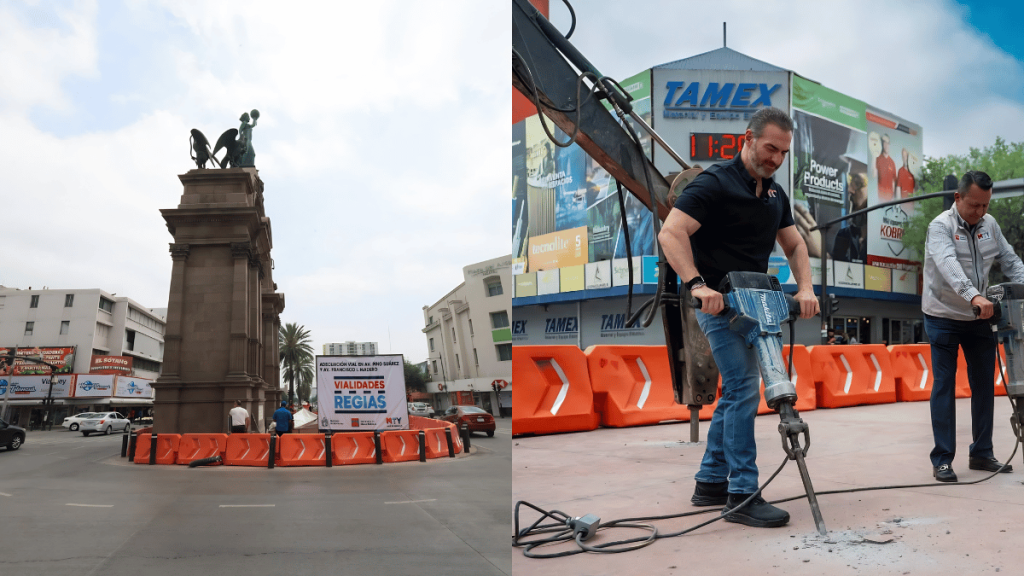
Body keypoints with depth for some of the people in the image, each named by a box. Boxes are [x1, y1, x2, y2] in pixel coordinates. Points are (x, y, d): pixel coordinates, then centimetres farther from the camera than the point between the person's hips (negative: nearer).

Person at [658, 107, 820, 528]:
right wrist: (697, 284, -34)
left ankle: (710, 482, 21)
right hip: (719, 303, -9)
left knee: (735, 393, 11)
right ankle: (742, 495, -6)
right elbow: (671, 233, -24)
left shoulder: (775, 193, 12)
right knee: (743, 389, -13)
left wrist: (805, 288, 0)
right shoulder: (715, 184, -14)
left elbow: (794, 244, 17)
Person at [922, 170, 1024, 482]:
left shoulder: (990, 224, 3)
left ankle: (981, 453, 22)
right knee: (944, 386, -4)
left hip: (979, 317, 6)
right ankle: (942, 459, 0)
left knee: (984, 385, 10)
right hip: (944, 318, -6)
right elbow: (949, 266, -32)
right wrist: (974, 296, -47)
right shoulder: (940, 226, -16)